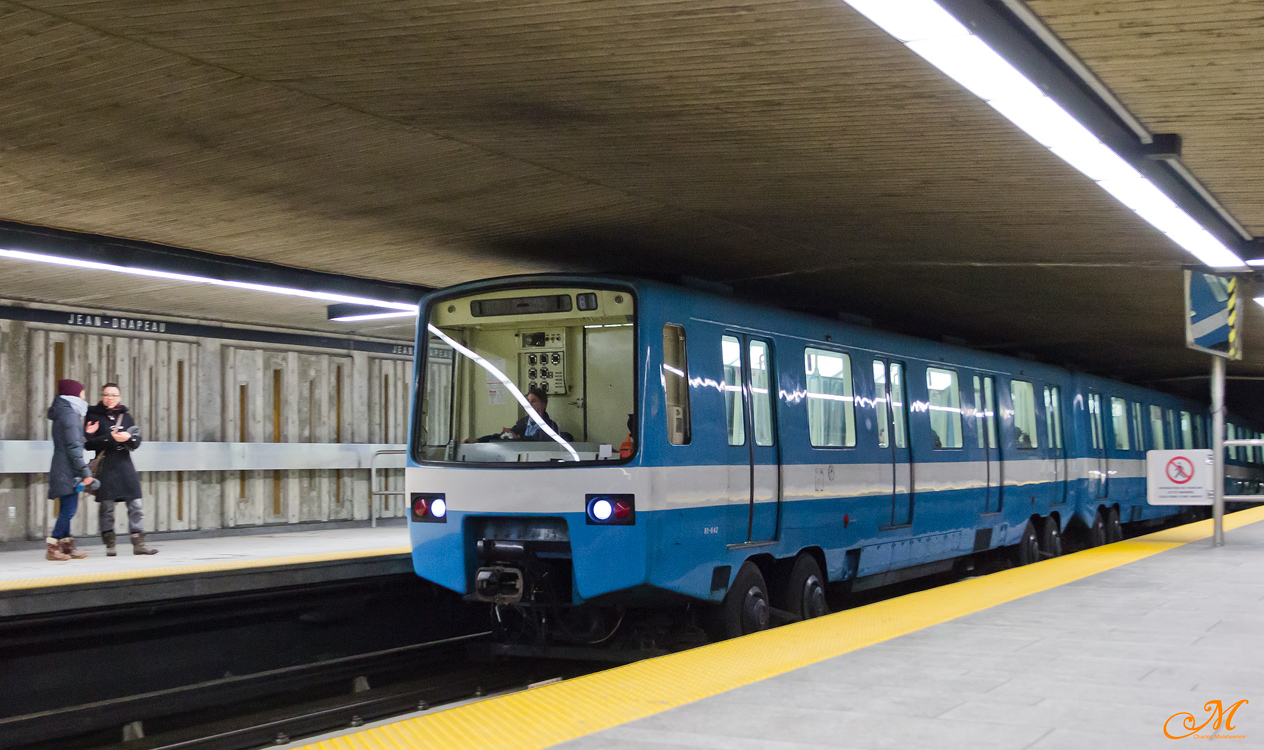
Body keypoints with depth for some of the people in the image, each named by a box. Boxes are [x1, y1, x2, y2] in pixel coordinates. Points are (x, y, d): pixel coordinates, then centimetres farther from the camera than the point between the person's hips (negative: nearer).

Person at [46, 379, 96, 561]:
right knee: (69, 509, -9)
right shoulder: (70, 415, -13)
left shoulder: (62, 413, 18)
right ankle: (53, 548, -8)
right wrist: (85, 472, -18)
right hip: (67, 471, -10)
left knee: (67, 510, 11)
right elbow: (73, 447, -18)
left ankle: (67, 547, 14)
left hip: (62, 471, 10)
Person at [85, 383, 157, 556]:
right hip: (105, 468, -3)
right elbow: (89, 443, -6)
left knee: (135, 505, -3)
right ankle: (110, 546, 6)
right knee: (106, 506, -2)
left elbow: (137, 442, 8)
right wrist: (111, 438, -15)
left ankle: (138, 544, -1)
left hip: (125, 466, 3)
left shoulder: (126, 416, 14)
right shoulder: (94, 416, 4)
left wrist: (128, 438, -14)